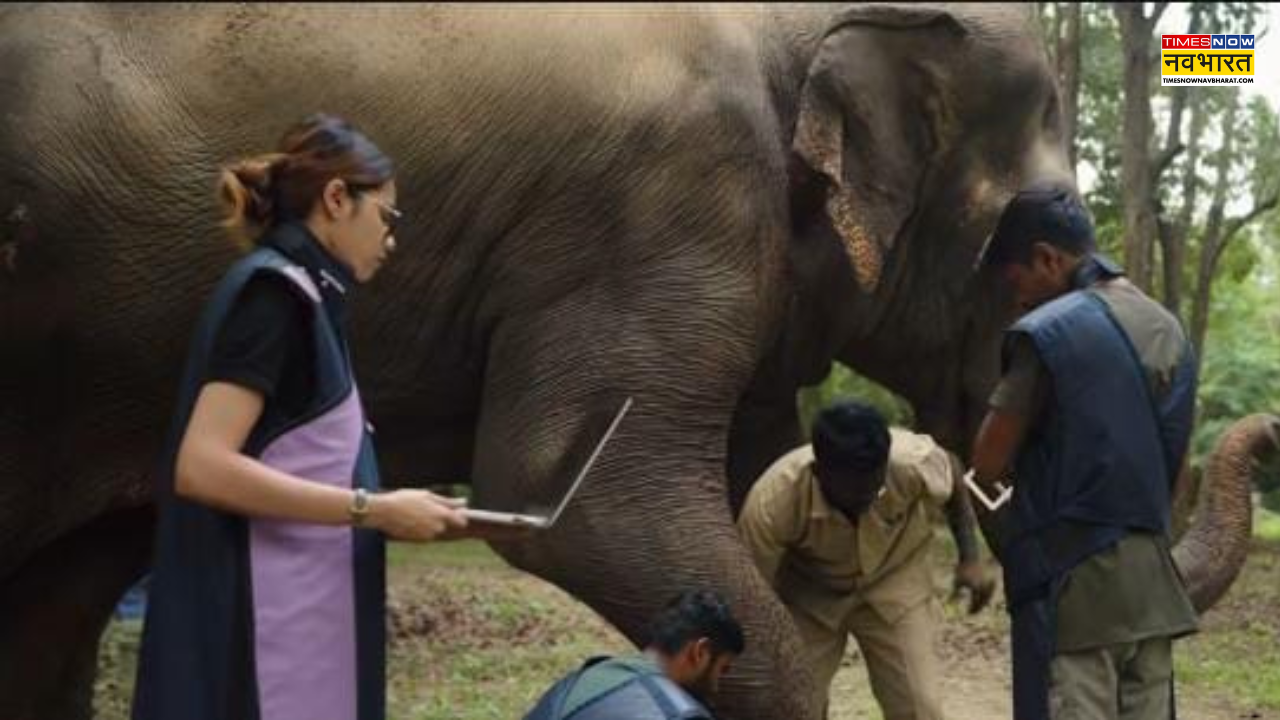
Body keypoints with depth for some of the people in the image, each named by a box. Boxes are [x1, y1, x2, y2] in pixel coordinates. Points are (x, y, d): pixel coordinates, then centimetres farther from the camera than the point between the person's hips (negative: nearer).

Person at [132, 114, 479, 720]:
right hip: (265, 632, -10)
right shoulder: (274, 291, -11)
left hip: (294, 620, 10)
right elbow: (201, 467, -21)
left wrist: (393, 510, 9)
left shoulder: (296, 294, 17)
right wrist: (372, 510, -18)